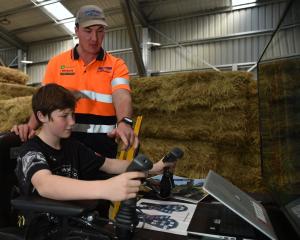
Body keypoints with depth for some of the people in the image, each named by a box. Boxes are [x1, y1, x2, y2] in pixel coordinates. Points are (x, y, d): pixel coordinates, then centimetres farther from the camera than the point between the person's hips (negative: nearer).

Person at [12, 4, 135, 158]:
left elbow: (122, 96, -18)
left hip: (102, 142, -1)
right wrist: (30, 125, -13)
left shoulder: (116, 65, -1)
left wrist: (124, 122, -39)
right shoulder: (57, 62, 6)